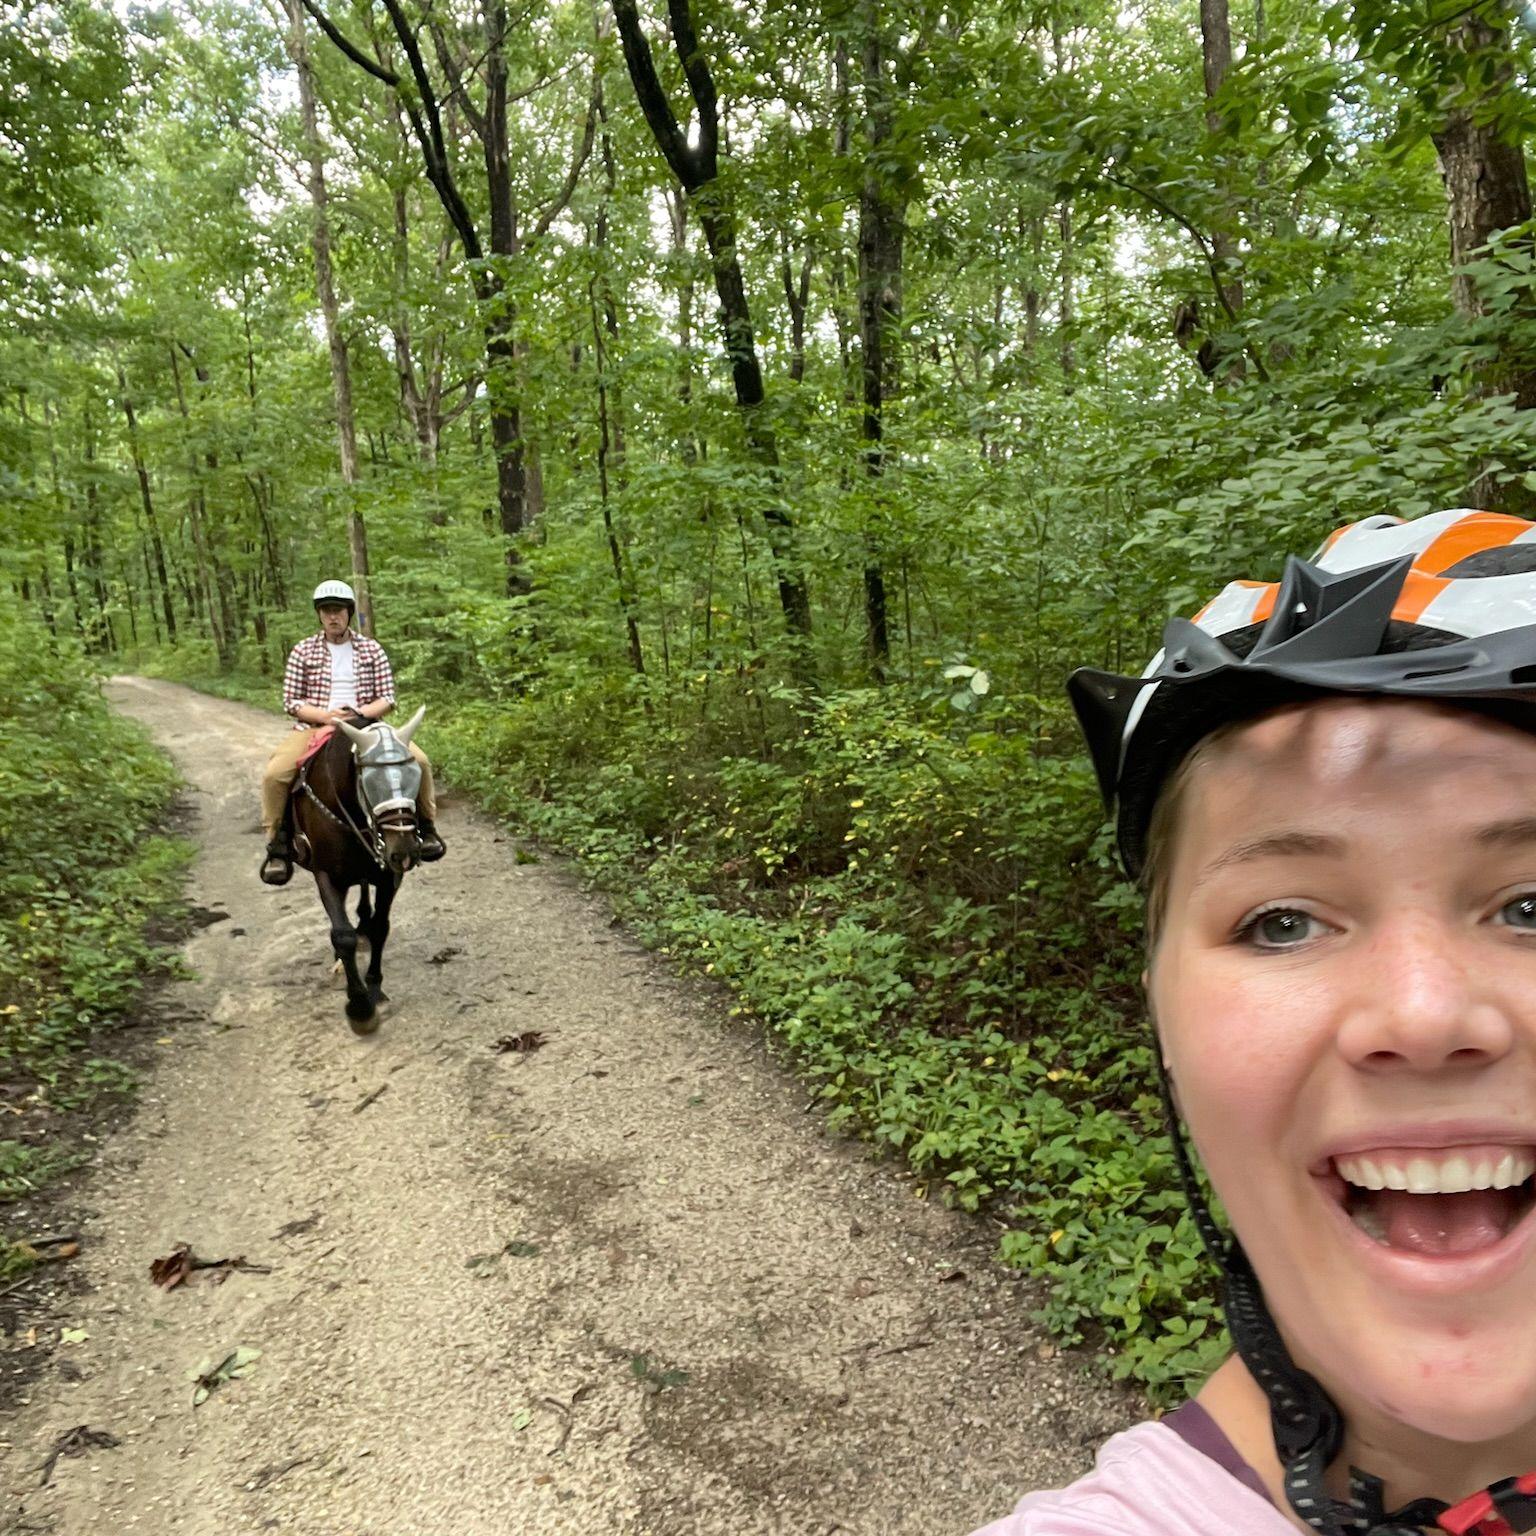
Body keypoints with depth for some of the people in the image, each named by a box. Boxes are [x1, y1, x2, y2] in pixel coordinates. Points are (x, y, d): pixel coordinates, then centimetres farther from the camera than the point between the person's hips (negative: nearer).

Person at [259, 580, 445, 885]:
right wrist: (326, 716, -16)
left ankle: (425, 827, 0)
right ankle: (278, 845, -7)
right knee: (274, 774, -26)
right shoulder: (303, 652, 6)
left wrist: (360, 713, -16)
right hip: (314, 727, 0)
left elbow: (388, 698, 4)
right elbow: (291, 701, 2)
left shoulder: (372, 650, 8)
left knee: (419, 761, -21)